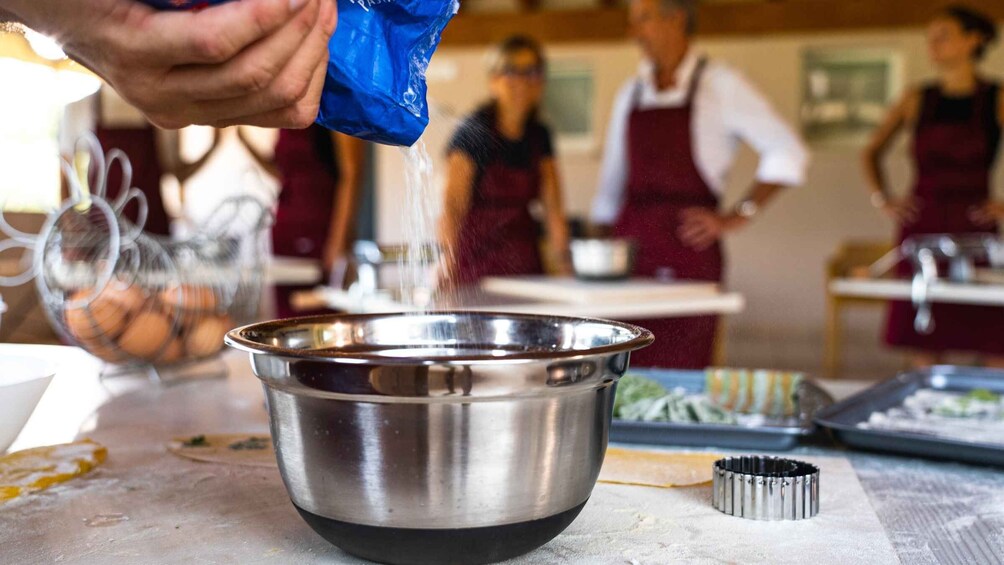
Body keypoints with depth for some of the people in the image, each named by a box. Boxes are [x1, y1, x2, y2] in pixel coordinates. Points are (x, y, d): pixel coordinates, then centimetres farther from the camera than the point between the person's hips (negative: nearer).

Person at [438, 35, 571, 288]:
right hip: (475, 264, -5)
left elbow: (554, 209, 6)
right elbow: (452, 204, -18)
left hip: (525, 265, 5)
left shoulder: (539, 136, 9)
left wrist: (563, 263, -7)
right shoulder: (474, 132, -8)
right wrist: (448, 261, -32)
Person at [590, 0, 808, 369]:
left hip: (687, 246, -4)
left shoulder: (720, 85, 1)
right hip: (630, 242, 5)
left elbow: (788, 153, -1)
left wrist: (739, 217, -7)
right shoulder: (631, 93, 16)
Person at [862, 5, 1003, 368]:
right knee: (924, 344, 4)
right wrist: (882, 199, 8)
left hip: (975, 227, -2)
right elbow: (872, 153, 19)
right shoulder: (918, 100, 10)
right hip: (921, 226, 2)